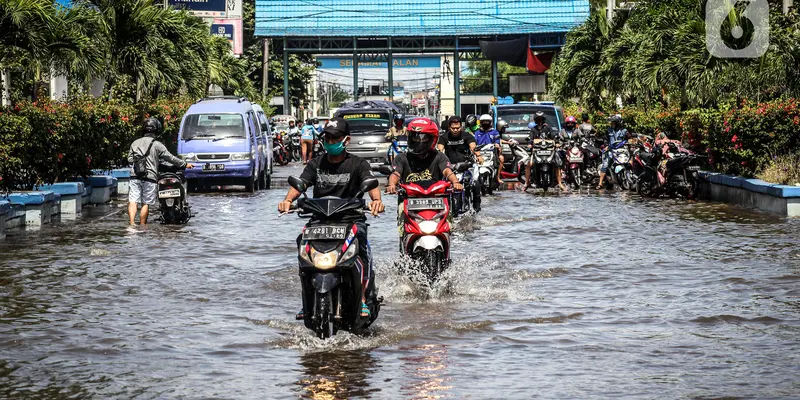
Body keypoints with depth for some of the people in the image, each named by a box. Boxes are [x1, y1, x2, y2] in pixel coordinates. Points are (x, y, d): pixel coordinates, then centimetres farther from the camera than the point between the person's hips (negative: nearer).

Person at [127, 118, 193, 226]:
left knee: (133, 201, -2)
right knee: (146, 203, 3)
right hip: (149, 177, -3)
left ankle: (131, 222, -18)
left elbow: (129, 159, 14)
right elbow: (170, 158, 2)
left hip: (135, 176, 3)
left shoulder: (135, 143, 12)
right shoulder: (157, 145, 0)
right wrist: (185, 164, 11)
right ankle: (142, 225, 7)